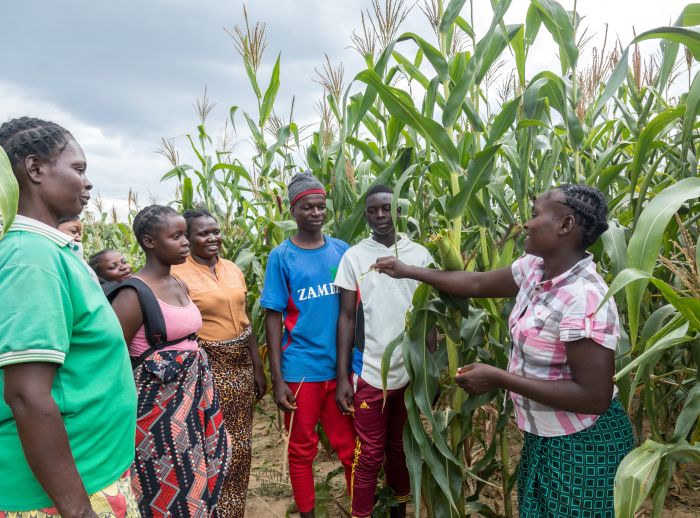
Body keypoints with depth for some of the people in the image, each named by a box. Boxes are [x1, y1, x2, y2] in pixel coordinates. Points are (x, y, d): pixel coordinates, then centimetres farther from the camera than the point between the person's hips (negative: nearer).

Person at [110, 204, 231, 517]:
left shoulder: (181, 286, 8)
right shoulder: (134, 294, -17)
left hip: (194, 394, 8)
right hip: (159, 402, -7)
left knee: (197, 479, 18)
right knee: (170, 491, 7)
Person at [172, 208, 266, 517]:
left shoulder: (233, 269, 6)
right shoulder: (178, 275, -12)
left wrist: (257, 368, 10)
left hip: (242, 367, 6)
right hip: (208, 370, -6)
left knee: (240, 446, 16)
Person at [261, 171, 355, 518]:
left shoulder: (343, 250, 3)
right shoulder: (281, 256, -4)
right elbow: (273, 318, -4)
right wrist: (277, 379, -7)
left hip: (343, 365, 2)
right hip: (301, 369, -2)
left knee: (350, 447, 12)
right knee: (302, 450, 13)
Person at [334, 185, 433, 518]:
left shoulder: (420, 254, 1)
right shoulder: (353, 256, -3)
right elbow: (347, 317, -3)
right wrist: (342, 377, -6)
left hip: (412, 371, 2)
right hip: (370, 372, -2)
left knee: (402, 449, 18)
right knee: (369, 455, 8)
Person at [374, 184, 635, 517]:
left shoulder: (585, 299, -30)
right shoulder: (535, 269, -5)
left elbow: (595, 397, -30)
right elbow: (477, 283, 7)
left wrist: (497, 379, -28)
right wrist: (408, 271, 11)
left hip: (581, 444, -8)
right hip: (545, 436, 8)